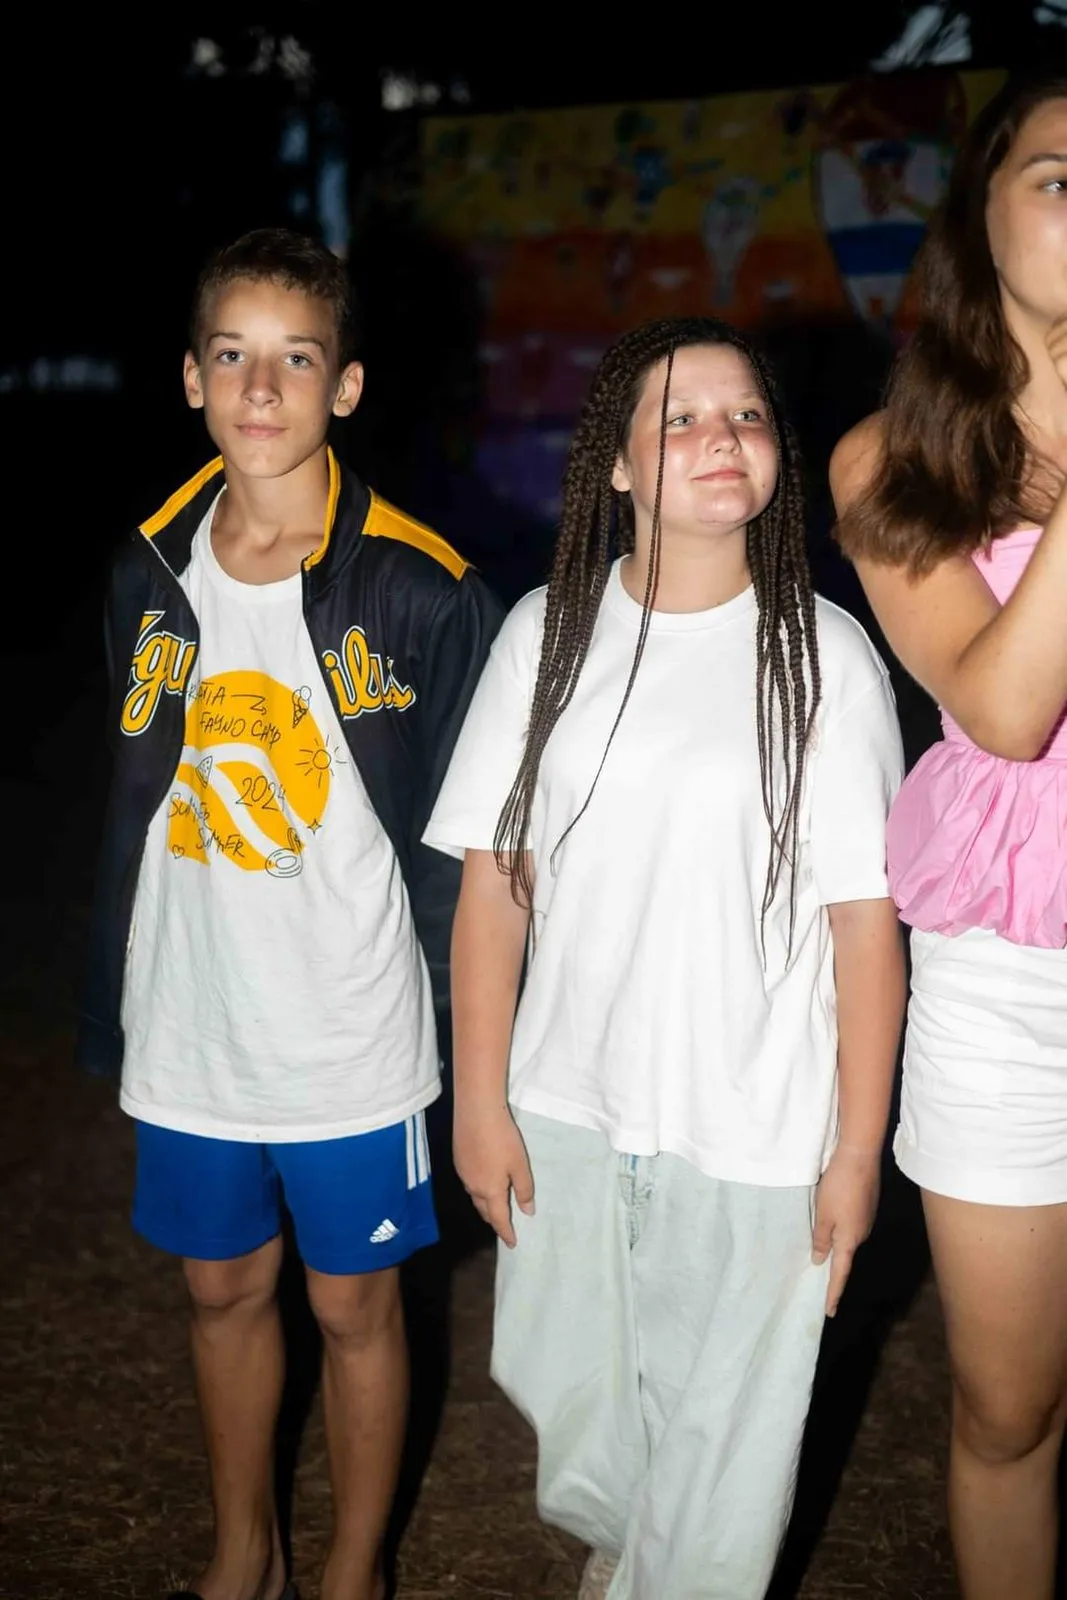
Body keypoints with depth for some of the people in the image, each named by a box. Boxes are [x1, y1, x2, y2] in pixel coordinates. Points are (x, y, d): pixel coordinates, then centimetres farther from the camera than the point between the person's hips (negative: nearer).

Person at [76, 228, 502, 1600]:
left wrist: (465, 1028, -10)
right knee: (222, 1286, 20)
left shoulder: (421, 592, -14)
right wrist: (109, 1013, 10)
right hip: (190, 1028, 4)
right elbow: (131, 813, 9)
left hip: (352, 1038, -4)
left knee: (352, 1304, 13)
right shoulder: (150, 577, 0)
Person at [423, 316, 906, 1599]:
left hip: (755, 1134, -3)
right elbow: (493, 878, 0)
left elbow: (866, 918, -9)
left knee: (721, 1423, 14)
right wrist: (480, 1103, -1)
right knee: (573, 1394, 23)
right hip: (566, 1108, 3)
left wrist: (860, 1148, -8)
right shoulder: (548, 633, -3)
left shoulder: (822, 654, -10)